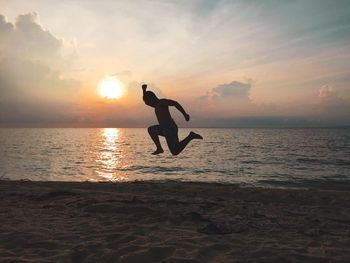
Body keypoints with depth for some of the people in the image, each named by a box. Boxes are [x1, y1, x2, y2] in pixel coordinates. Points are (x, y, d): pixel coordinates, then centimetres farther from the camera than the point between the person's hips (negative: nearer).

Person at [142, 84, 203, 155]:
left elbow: (175, 103, -20)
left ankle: (191, 136, -7)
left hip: (170, 129, -9)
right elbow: (146, 101, 38)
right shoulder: (157, 105, 21)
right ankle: (159, 148, 14)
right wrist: (144, 90, 27)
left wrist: (185, 114, -27)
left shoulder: (162, 102, -7)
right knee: (151, 129, 26)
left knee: (175, 152, -14)